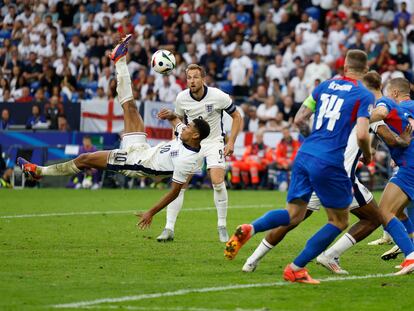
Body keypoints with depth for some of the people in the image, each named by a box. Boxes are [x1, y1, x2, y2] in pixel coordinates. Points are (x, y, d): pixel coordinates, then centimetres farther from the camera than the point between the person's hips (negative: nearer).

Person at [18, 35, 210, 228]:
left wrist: (151, 213, -22)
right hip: (141, 148, 7)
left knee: (84, 159, -2)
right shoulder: (185, 136, -7)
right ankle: (120, 59, 25)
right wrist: (171, 115, -9)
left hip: (135, 163, -7)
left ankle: (39, 171, 18)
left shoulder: (187, 161, -30)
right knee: (129, 106, 8)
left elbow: (175, 191, -24)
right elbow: (176, 122, 15)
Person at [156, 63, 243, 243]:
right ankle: (169, 229, -5)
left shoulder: (218, 96, -16)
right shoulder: (181, 98, -8)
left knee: (218, 182, -19)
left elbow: (237, 117, -3)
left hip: (214, 142, -2)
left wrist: (231, 142, -10)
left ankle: (222, 227, -2)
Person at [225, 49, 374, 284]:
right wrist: (367, 155, 6)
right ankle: (296, 268, 6)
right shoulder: (364, 95, -2)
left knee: (293, 215, 12)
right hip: (329, 163, -6)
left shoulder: (325, 86, 15)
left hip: (304, 156, 6)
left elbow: (299, 120, 15)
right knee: (340, 222, 11)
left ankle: (249, 229, -15)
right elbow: (362, 134, -14)